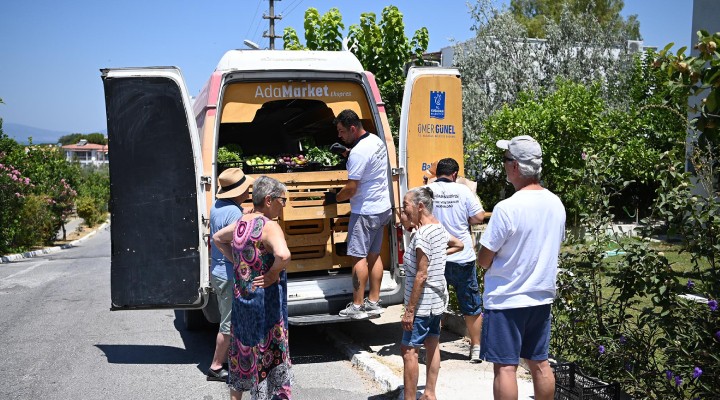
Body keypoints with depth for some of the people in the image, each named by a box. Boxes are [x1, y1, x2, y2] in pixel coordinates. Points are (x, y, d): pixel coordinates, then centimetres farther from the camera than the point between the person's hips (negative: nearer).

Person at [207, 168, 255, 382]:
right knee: (229, 324, 3)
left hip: (218, 272, 9)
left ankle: (222, 361, 32)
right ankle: (216, 367, 14)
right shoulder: (235, 213, -24)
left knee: (227, 320, 21)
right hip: (231, 276, -9)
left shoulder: (216, 207, 5)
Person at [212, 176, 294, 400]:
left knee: (241, 352, 21)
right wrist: (274, 273, -18)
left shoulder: (240, 223, 5)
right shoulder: (269, 226, -19)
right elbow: (283, 255, -38)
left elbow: (217, 238, 24)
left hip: (241, 299, 8)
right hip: (266, 304, -7)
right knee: (267, 356, 4)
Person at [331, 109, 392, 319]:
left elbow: (351, 188, -21)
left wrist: (334, 198, -4)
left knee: (359, 257, -3)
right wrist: (345, 152, 15)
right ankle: (374, 302, 19)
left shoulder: (358, 152, -22)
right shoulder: (377, 141, 7)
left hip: (365, 211, -9)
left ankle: (357, 306, 1)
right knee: (374, 255, 13)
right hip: (382, 208, 10)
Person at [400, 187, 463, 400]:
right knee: (432, 345, 16)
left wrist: (409, 310, -20)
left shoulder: (421, 235, -21)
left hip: (423, 303, -10)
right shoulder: (439, 228, 5)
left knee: (408, 350, -4)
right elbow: (459, 245, 24)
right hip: (438, 299, 10)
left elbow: (421, 276, -23)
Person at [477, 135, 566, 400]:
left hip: (506, 300, -7)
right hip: (542, 297, 7)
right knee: (540, 363, 16)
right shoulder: (556, 204, 1)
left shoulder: (506, 209, -21)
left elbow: (484, 261, -15)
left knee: (505, 367, 2)